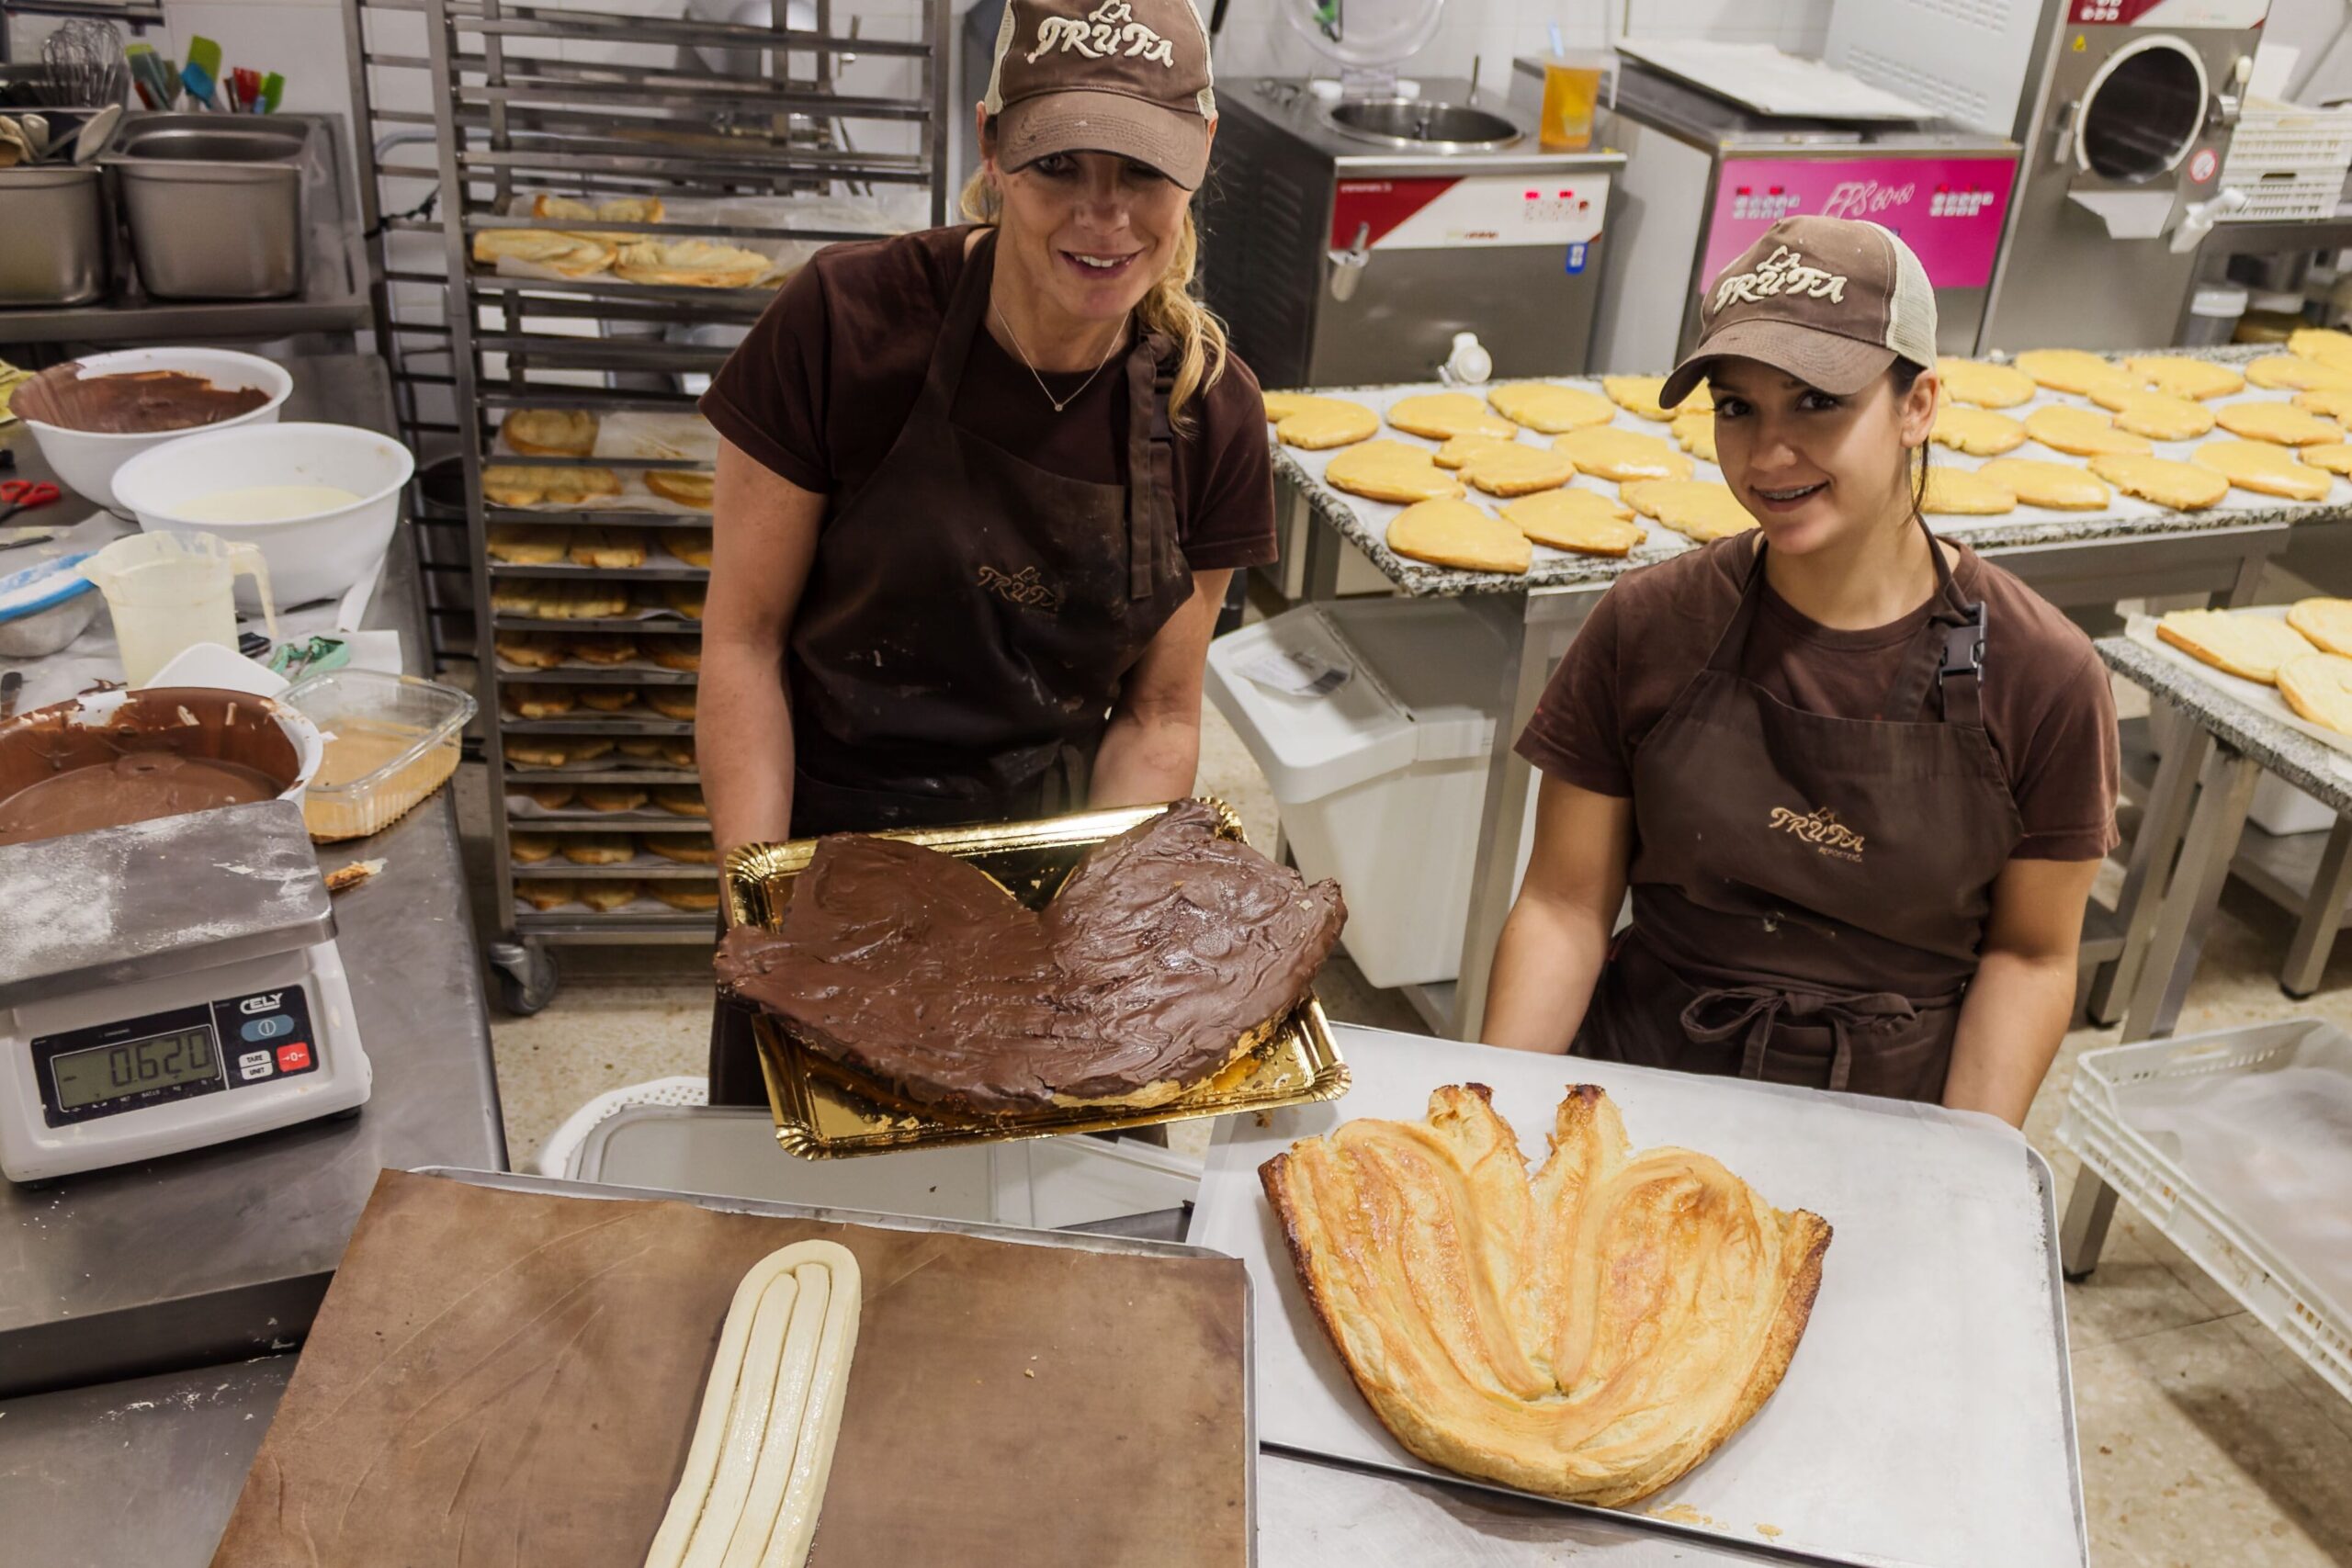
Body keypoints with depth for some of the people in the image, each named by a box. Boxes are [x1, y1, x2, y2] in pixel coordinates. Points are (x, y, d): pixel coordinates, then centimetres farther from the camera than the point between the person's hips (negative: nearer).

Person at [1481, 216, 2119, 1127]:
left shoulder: (2041, 678, -6)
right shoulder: (1648, 626, -4)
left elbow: (2029, 955, 2)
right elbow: (1565, 906, -1)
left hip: (1890, 1118, 1)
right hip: (1643, 1087, 0)